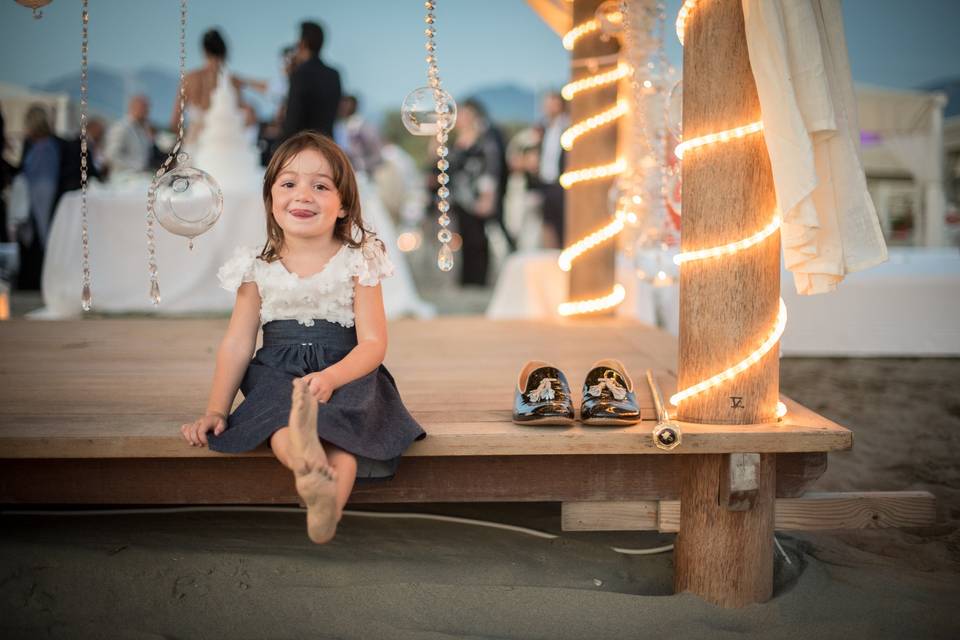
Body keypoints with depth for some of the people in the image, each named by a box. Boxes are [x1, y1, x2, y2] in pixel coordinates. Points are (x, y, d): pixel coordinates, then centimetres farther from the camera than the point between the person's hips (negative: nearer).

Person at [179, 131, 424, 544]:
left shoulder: (358, 263, 0)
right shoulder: (259, 269, 7)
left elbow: (373, 343, -5)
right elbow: (237, 345, 10)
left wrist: (330, 377, -25)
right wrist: (215, 409, 1)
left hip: (346, 374, -1)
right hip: (278, 374, 1)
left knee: (339, 437, -35)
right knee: (281, 425, -35)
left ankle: (330, 503, -61)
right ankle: (311, 468, -66)